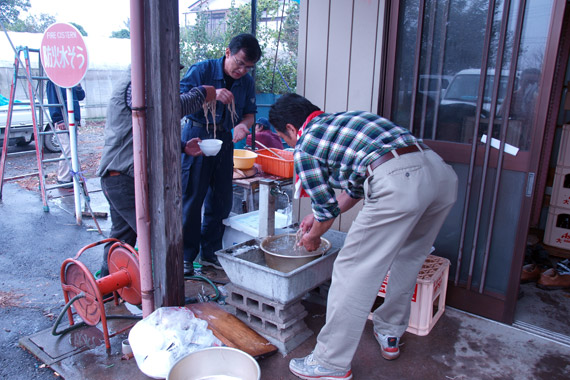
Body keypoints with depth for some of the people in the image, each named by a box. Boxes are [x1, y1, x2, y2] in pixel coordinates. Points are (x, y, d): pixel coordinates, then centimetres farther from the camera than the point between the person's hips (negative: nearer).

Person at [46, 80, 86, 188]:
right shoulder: (53, 82, -4)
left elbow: (81, 96, 17)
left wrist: (78, 86, -2)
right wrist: (59, 120, -18)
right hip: (63, 122, -8)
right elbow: (52, 102, -11)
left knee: (73, 149, 10)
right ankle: (63, 179, -6)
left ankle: (69, 176, 19)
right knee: (67, 150, -12)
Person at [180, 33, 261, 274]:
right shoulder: (202, 70, -10)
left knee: (221, 199, 7)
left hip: (224, 139, 5)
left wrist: (243, 124, -16)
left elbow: (249, 114, 8)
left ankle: (210, 252, 23)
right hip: (197, 136, -5)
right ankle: (186, 255, 11)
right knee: (191, 197, -3)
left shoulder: (247, 82, 4)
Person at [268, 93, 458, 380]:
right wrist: (318, 216, 43)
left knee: (352, 270, 3)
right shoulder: (341, 120, 31)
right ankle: (389, 334, 43)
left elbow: (328, 210, 14)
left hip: (398, 182, -9)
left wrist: (312, 236, 34)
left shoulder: (304, 148, 8)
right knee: (408, 258, 26)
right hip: (441, 173, 9)